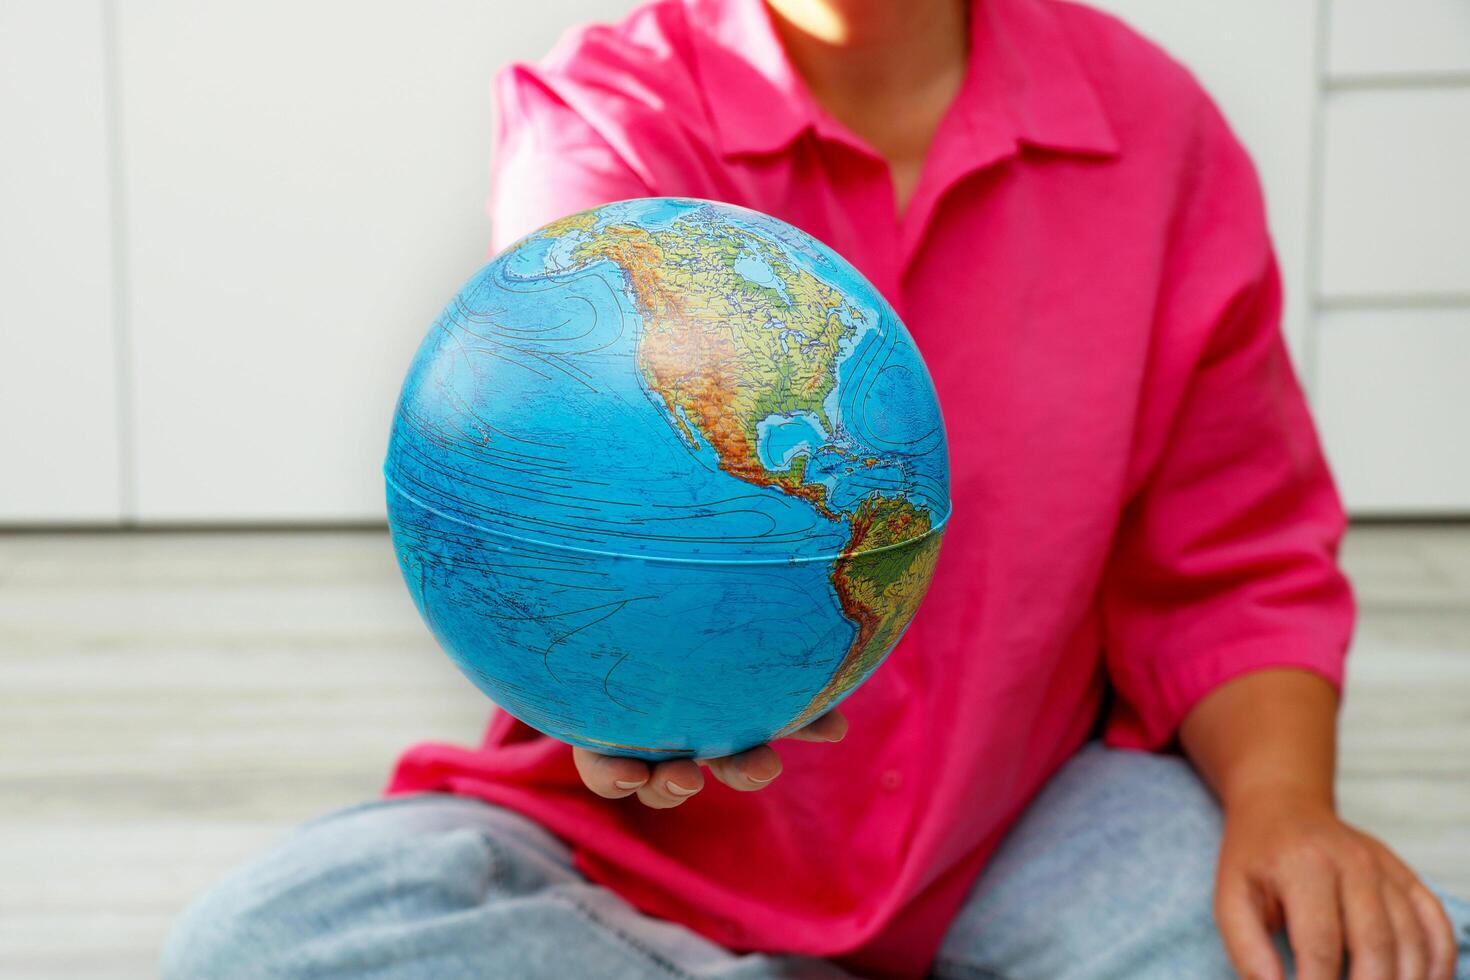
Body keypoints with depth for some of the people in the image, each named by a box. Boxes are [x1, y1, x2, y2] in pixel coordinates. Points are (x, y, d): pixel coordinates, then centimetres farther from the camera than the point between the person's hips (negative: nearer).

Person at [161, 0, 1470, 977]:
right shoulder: (603, 107, -8)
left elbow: (1230, 566, 3)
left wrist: (1285, 802, -18)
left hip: (1025, 822, 0)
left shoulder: (1155, 122, -1)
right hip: (644, 840, 1)